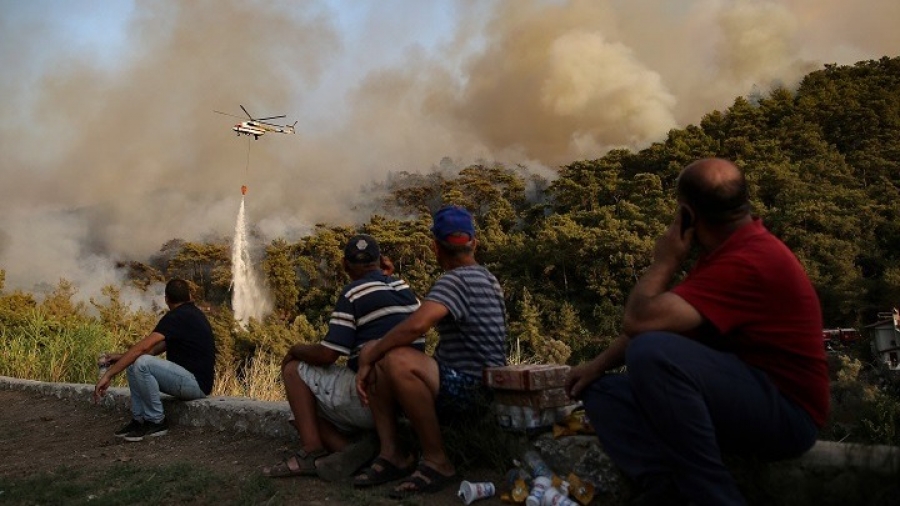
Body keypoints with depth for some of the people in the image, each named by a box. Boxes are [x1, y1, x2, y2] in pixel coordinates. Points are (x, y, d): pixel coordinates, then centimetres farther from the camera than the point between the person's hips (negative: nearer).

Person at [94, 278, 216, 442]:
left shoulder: (177, 317, -15)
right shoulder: (192, 313, 15)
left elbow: (142, 347, -23)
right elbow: (159, 347, 19)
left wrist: (109, 375, -22)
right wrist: (122, 356, 14)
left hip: (196, 383, -10)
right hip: (191, 379, 10)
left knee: (141, 364, -26)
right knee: (133, 364, 10)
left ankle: (156, 422, -10)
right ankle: (139, 419, 8)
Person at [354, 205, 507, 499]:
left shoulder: (456, 279, -16)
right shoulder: (483, 277, 16)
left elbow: (416, 325, -31)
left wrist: (369, 358, -18)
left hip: (472, 389, -10)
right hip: (459, 381, 10)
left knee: (398, 361, -33)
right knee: (374, 355, 3)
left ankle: (436, 461, -19)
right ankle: (391, 453, -5)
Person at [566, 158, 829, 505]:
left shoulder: (747, 262, -23)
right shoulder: (730, 249, 10)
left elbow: (640, 322, -29)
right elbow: (657, 322, 13)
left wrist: (664, 262, -11)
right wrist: (599, 364, 3)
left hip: (785, 414, -10)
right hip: (742, 400, 10)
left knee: (651, 353, -33)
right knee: (601, 391, 2)